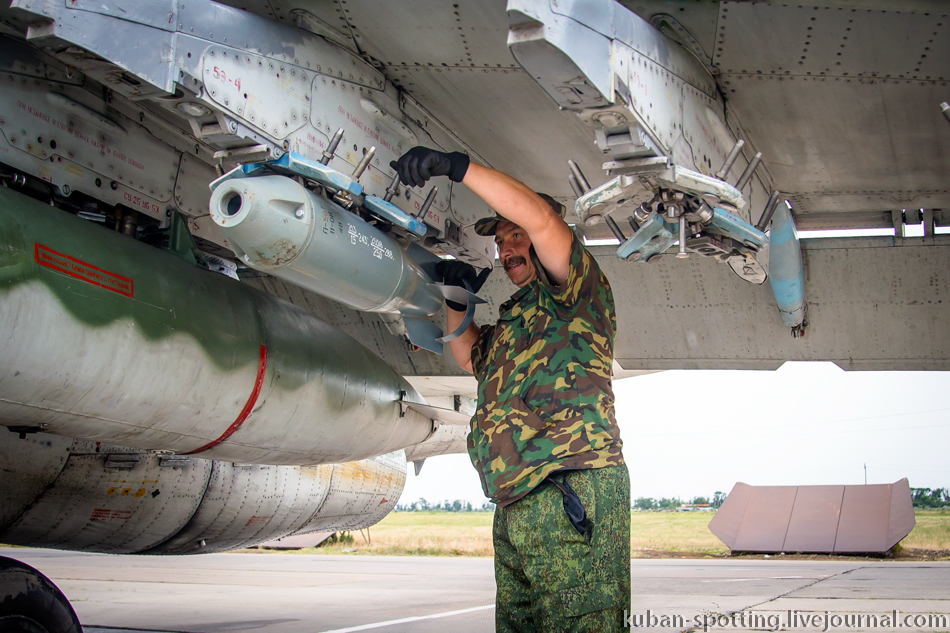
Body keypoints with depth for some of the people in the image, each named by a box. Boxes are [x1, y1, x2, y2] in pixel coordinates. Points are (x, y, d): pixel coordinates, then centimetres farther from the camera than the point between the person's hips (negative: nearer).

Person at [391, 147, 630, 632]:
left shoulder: (574, 293, 5)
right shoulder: (512, 320, 31)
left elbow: (540, 216, -12)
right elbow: (469, 355, 47)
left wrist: (457, 166, -12)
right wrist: (457, 301, 29)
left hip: (571, 497, -9)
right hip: (514, 510, 9)